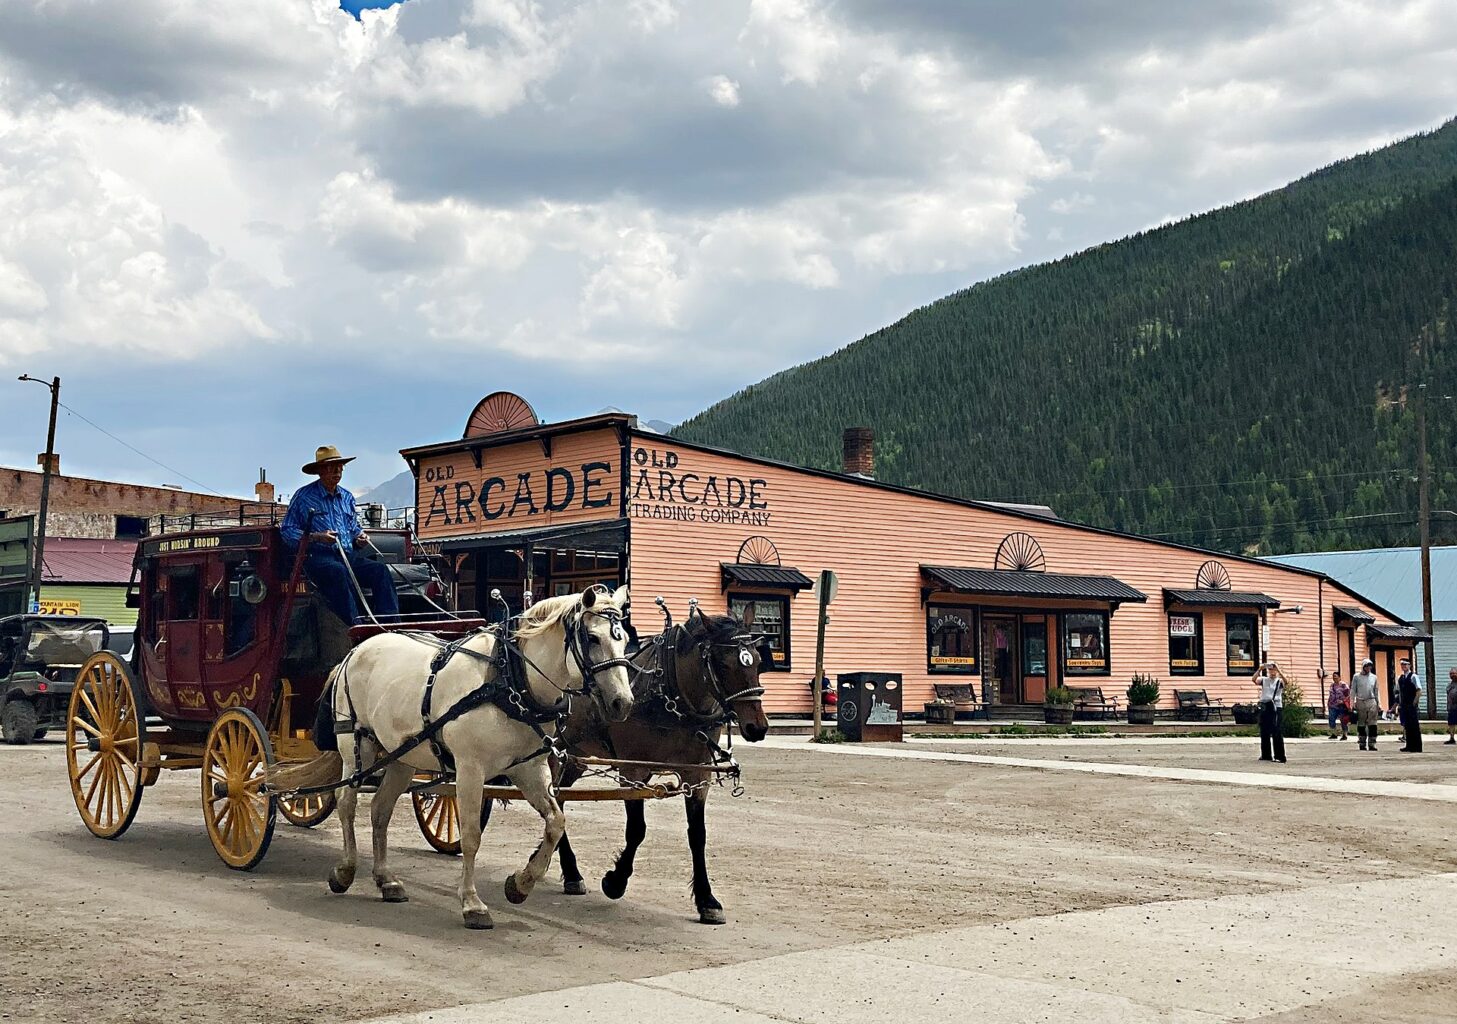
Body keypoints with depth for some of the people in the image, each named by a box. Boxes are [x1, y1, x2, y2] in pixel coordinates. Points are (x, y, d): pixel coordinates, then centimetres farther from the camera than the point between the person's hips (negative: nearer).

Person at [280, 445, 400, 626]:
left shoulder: (347, 497, 24)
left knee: (380, 570, -23)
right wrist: (316, 537, -13)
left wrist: (359, 538, 8)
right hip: (317, 555, -6)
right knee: (338, 572, -40)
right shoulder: (303, 496, 5)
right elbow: (288, 531, 0)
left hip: (348, 555, 6)